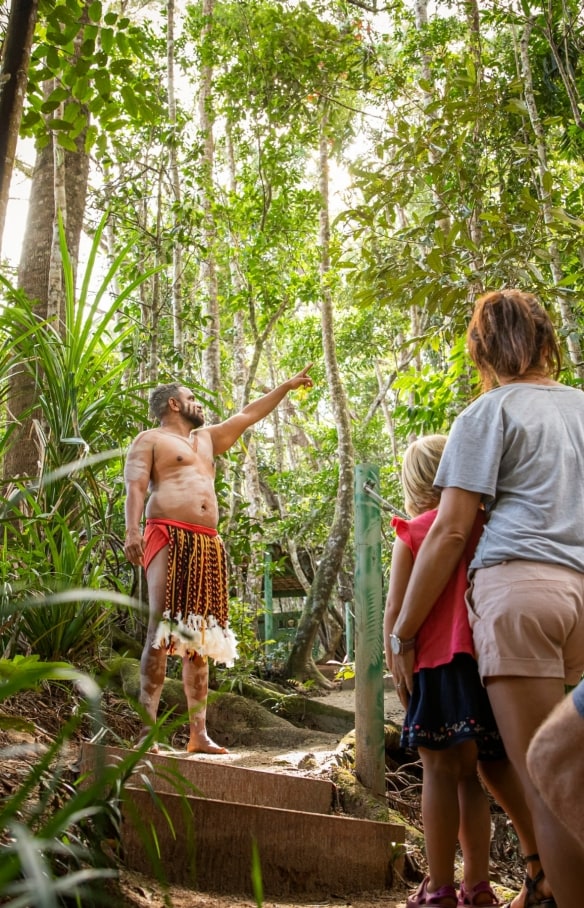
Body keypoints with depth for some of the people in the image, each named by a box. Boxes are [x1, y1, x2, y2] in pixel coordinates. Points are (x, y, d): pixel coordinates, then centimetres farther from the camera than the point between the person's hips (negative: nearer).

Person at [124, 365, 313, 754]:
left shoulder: (207, 438, 30)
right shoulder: (151, 440, 8)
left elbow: (249, 414, 37)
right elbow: (136, 487, -6)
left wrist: (288, 386, 40)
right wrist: (132, 531, -22)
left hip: (208, 546, 7)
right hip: (169, 538, -7)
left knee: (200, 638, 3)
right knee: (161, 634, -16)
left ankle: (199, 733, 3)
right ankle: (147, 729, -18)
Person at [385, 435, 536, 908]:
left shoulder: (414, 531, 1)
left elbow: (395, 610, -3)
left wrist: (396, 668, 4)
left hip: (440, 663, -4)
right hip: (491, 660, 4)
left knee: (441, 771, 0)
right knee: (484, 771, 11)